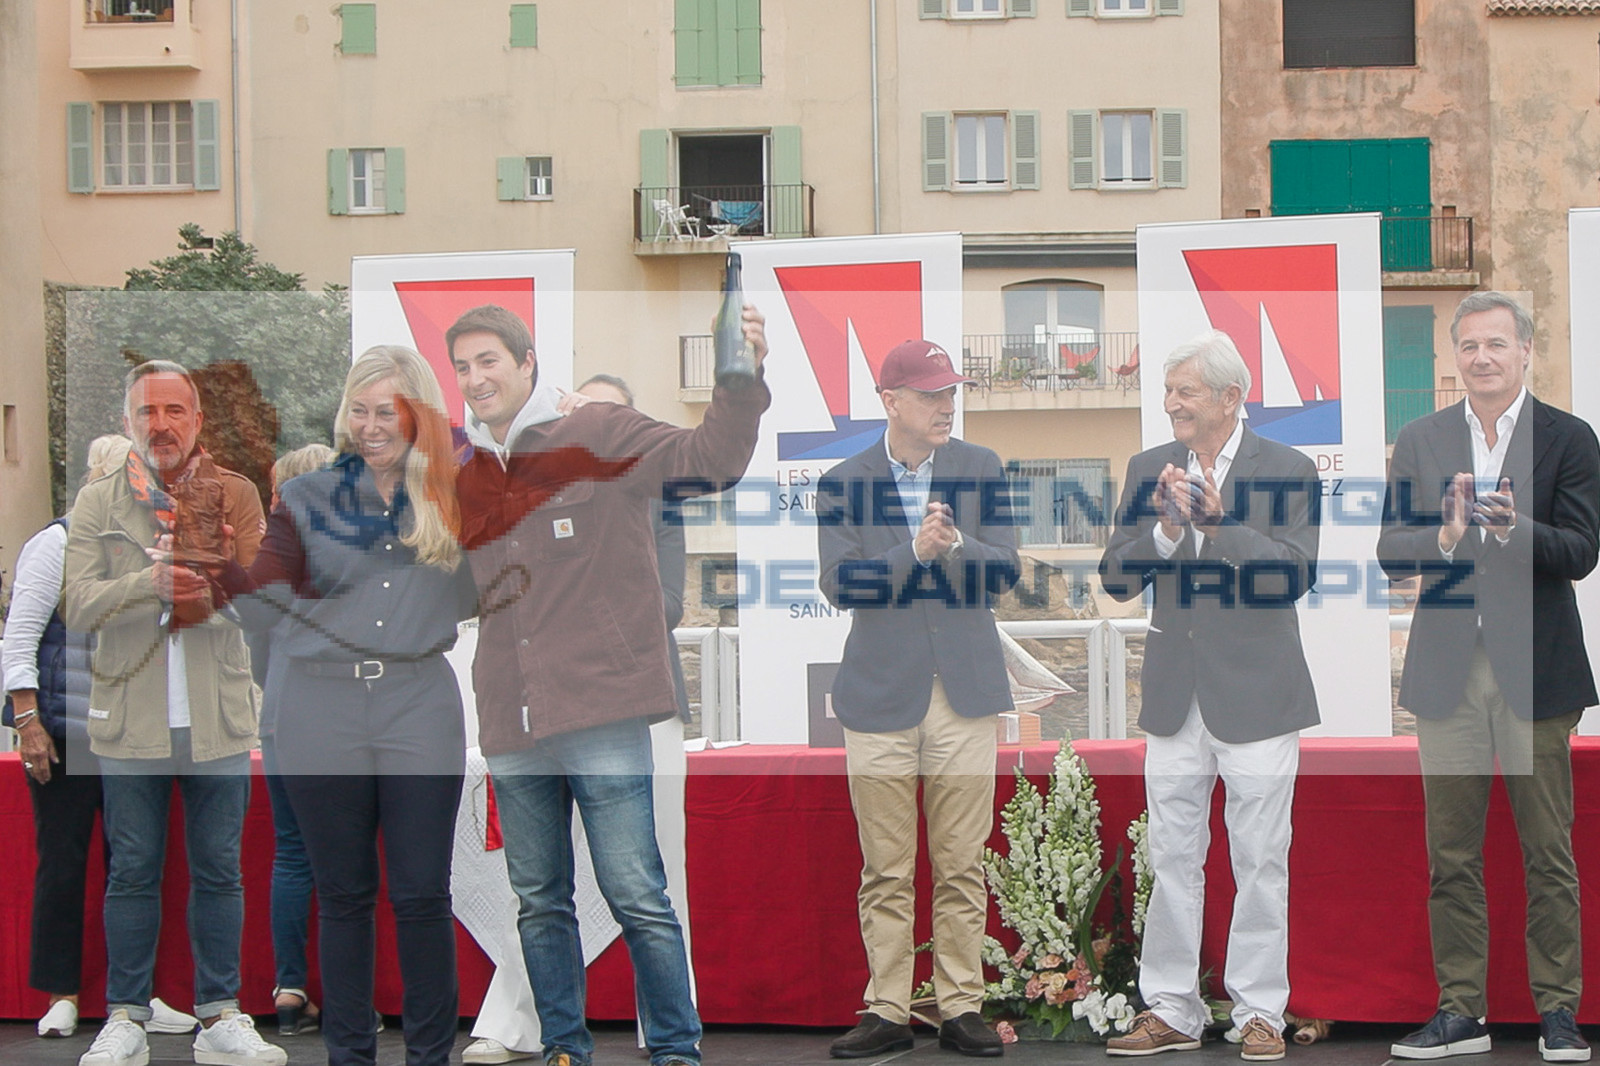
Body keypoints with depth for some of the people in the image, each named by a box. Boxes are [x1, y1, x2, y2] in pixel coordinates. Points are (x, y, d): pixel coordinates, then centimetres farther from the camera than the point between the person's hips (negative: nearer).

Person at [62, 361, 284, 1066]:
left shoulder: (234, 495, 7)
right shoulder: (97, 503, 4)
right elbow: (77, 607, -7)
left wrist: (192, 593, -17)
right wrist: (151, 583, -21)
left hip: (219, 718, 1)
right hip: (130, 719, -1)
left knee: (218, 871, 7)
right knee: (132, 873, 5)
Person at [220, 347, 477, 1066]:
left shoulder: (457, 495, 7)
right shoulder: (308, 496, 5)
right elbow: (271, 606, -5)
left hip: (419, 711, 0)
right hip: (322, 715, 1)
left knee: (421, 894, 0)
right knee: (343, 894, 9)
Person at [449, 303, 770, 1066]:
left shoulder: (600, 435, -1)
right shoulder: (462, 476, 14)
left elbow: (711, 459, -7)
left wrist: (743, 380, -21)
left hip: (601, 716, -5)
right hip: (511, 726, 5)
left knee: (637, 897, -4)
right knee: (539, 902, 13)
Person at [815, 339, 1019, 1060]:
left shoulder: (981, 469, 6)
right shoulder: (844, 483, 2)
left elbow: (1004, 571, 0)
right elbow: (840, 584, -7)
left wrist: (954, 542, -18)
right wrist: (916, 549, -19)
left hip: (966, 691, 1)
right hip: (881, 693, -1)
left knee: (962, 866, 3)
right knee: (885, 870, 3)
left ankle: (961, 1008, 12)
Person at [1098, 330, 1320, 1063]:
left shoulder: (1288, 471, -3)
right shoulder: (1149, 470, 7)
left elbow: (1296, 574, -13)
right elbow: (1116, 578, 2)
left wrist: (1219, 523, -22)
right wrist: (1166, 529, -15)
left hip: (1258, 695, -3)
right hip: (1174, 696, 3)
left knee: (1260, 859, 3)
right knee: (1172, 858, 7)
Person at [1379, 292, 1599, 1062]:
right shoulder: (1420, 441, 9)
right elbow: (1390, 552, 4)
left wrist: (1514, 526, -25)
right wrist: (1444, 535, -16)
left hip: (1535, 670, -2)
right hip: (1447, 670, 3)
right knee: (1451, 853, 7)